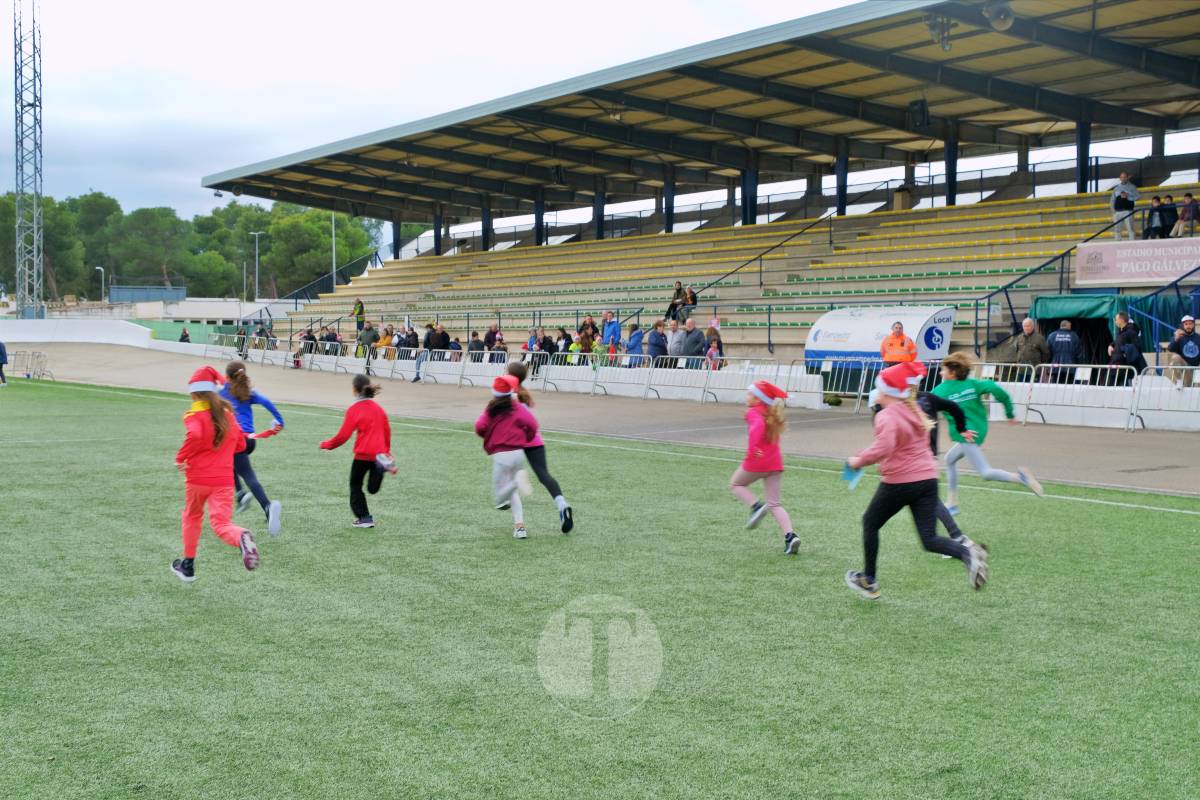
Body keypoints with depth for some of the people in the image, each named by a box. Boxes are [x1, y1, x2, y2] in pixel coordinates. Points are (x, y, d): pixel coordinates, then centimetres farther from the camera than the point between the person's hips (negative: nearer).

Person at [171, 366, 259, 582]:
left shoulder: (194, 415, -6)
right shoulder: (228, 415, 10)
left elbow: (195, 435, -29)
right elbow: (240, 445, 17)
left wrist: (180, 458, -15)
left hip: (197, 479, -2)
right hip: (224, 481, 2)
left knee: (192, 517, 22)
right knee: (221, 524, -5)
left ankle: (188, 565, 32)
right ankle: (242, 538, -41)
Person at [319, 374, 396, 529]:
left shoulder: (354, 410, -9)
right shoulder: (378, 408, 9)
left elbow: (343, 436, -9)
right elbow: (387, 432, 15)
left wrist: (326, 445, 7)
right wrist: (387, 451, 28)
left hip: (363, 454, -5)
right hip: (379, 452, 5)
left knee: (355, 486, 14)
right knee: (373, 488, 12)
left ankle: (364, 518, 9)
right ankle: (383, 465, -12)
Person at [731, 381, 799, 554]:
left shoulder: (753, 413, -8)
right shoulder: (772, 415, 16)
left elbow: (758, 426, -29)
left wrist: (751, 448, -38)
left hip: (756, 462, -7)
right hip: (775, 463, 7)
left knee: (735, 484, 19)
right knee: (774, 504, 8)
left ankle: (756, 506, -5)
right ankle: (790, 536, -10)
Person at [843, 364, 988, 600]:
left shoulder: (887, 416, -14)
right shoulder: (915, 410, 12)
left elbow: (883, 448, -29)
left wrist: (859, 460, -15)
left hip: (899, 482, -7)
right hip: (928, 477, 7)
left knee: (870, 524, 18)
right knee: (930, 539, 3)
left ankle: (869, 581, 27)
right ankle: (968, 553, -26)